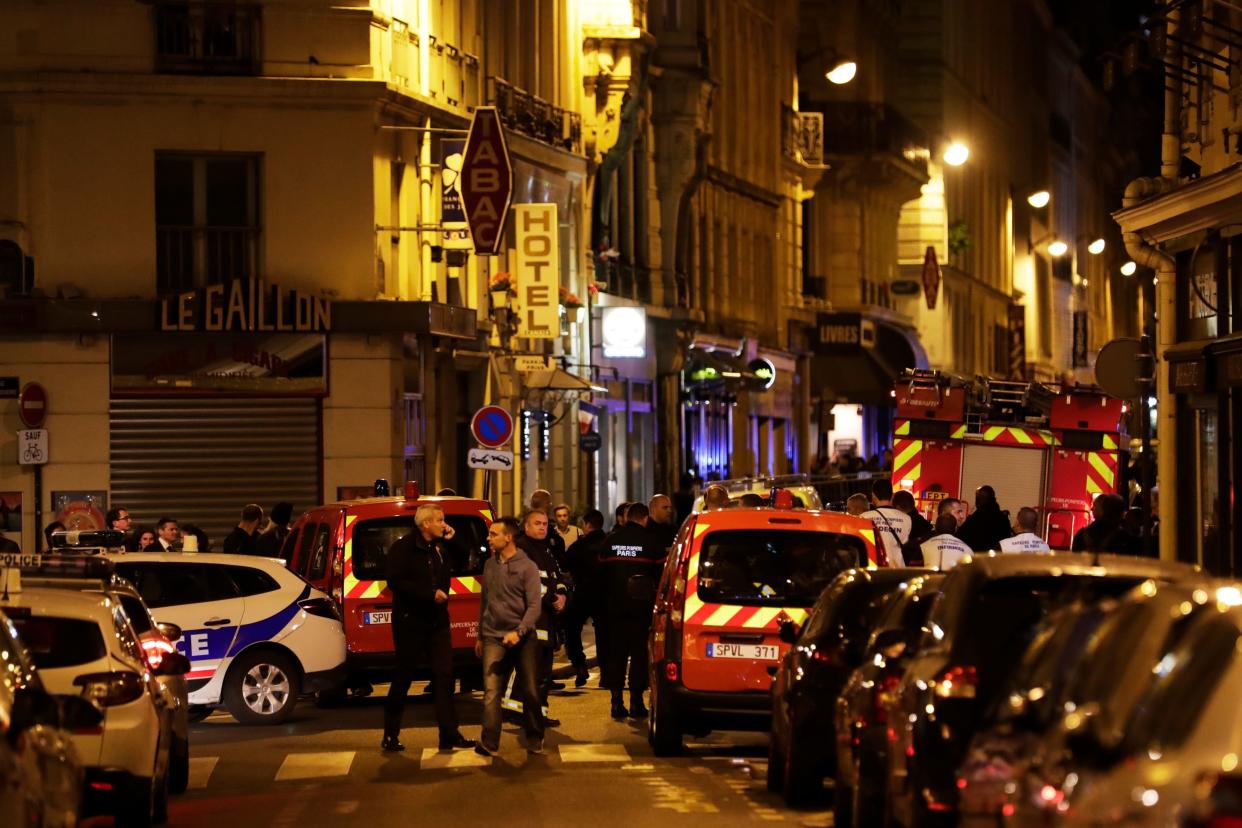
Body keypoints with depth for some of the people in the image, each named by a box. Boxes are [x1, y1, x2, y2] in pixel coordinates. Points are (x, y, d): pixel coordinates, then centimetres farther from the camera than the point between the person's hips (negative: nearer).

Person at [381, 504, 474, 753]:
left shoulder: (440, 548, 10)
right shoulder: (403, 548, -11)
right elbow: (395, 582, -20)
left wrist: (452, 540, 4)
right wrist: (430, 594, -21)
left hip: (437, 621, 6)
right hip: (410, 621, -6)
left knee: (444, 675, -1)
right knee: (403, 678, 2)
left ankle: (449, 734, -1)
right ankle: (390, 735, 13)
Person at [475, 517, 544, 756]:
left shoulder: (527, 567, -3)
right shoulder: (490, 565, 11)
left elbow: (534, 606, -9)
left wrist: (519, 632, -21)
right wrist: (480, 636, 21)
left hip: (522, 638, -3)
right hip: (494, 638, 3)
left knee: (530, 691, 5)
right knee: (491, 691, -10)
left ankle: (535, 739, 19)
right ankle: (488, 742, -15)